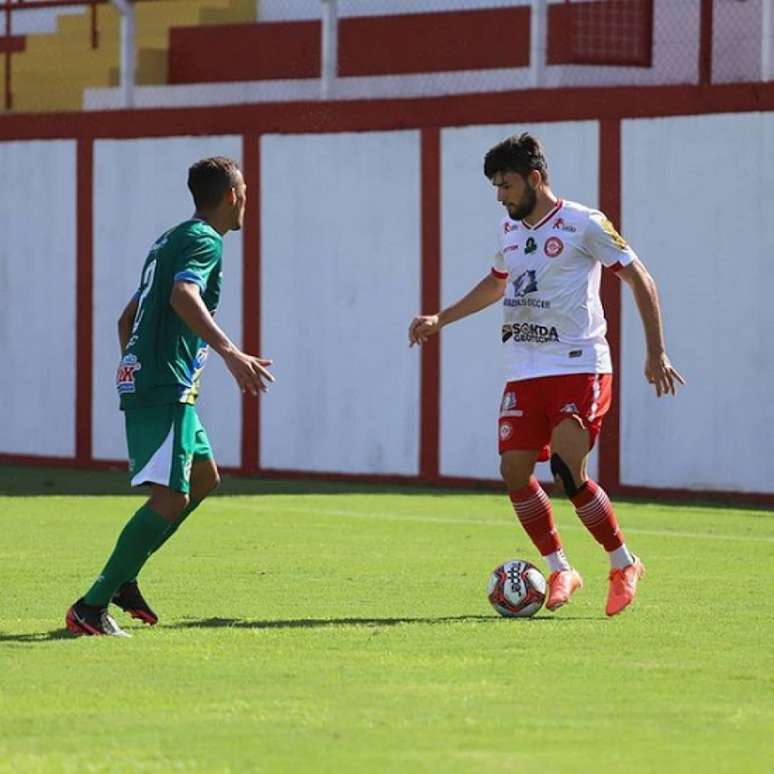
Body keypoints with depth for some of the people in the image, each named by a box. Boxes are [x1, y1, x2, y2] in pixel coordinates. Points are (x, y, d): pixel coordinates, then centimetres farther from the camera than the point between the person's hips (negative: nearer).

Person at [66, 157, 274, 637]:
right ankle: (91, 607, -18)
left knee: (204, 478, 21)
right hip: (166, 386, -10)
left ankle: (122, 578, 17)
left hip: (141, 378, 10)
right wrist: (231, 353, -38)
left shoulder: (172, 240, 21)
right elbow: (183, 295, -29)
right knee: (171, 498, -14)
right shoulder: (205, 241, -8)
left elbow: (128, 318, 27)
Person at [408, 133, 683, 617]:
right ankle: (560, 571, 12)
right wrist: (440, 319, 29)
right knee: (514, 470, -4)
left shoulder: (583, 225, -7)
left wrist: (656, 353, -8)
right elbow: (497, 283, 33)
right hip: (525, 372, 7)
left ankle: (624, 566, 1)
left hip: (579, 368, -7)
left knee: (568, 471, -18)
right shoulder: (510, 230, 13)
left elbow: (639, 279, -4)